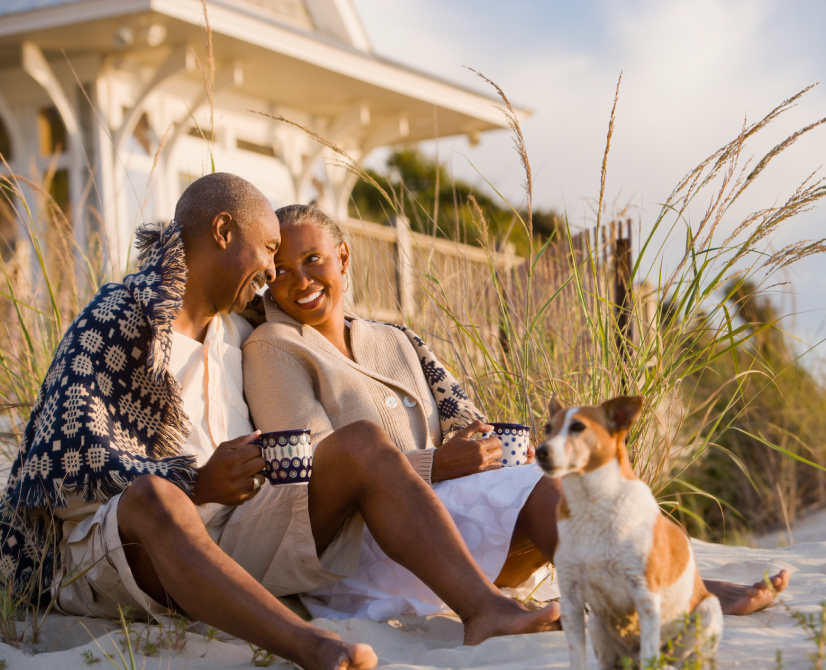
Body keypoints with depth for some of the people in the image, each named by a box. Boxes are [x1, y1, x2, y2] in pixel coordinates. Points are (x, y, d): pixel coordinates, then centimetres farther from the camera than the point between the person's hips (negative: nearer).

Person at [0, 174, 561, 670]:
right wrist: (195, 484, -28)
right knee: (154, 499, -42)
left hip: (225, 531, 7)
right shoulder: (115, 321, -6)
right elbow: (67, 450, -17)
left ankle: (485, 608, -31)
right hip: (107, 545, -7)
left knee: (365, 445, -9)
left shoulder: (237, 330, 18)